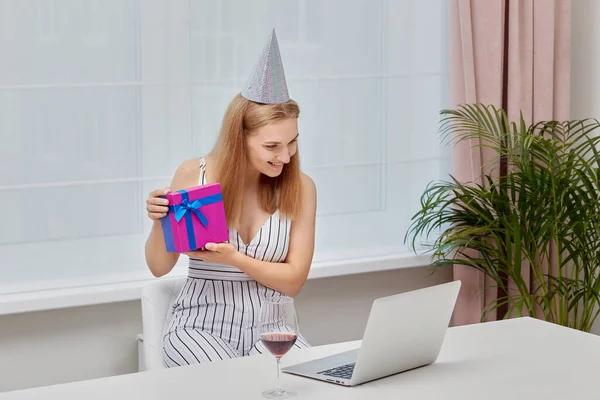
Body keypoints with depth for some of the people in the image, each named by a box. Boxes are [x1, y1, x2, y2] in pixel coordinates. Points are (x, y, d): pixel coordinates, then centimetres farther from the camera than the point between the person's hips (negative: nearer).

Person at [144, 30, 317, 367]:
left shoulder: (300, 187, -2)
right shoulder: (194, 174, -5)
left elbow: (294, 280, -4)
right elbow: (160, 268, 3)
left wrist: (233, 258, -19)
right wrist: (160, 223, -18)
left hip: (268, 328, 2)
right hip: (202, 327, -2)